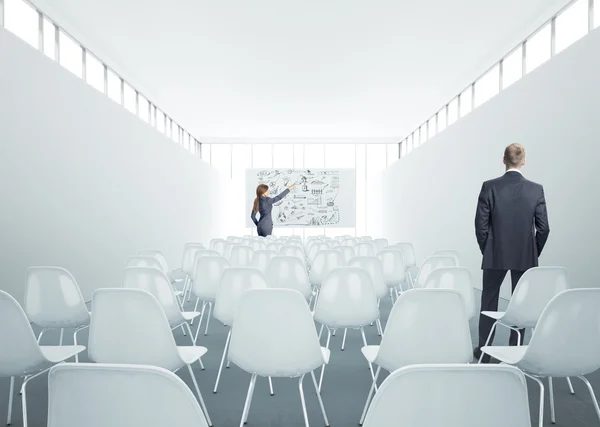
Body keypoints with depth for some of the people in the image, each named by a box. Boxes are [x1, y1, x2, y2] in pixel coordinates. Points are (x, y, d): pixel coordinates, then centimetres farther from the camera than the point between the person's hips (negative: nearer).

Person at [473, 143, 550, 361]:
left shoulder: (490, 187, -9)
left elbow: (481, 224, -8)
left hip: (495, 255, -1)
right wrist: (534, 253, 11)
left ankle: (484, 350, 21)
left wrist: (487, 250, 7)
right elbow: (543, 228, -3)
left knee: (489, 301, 13)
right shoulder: (536, 189, -5)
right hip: (525, 257, 1)